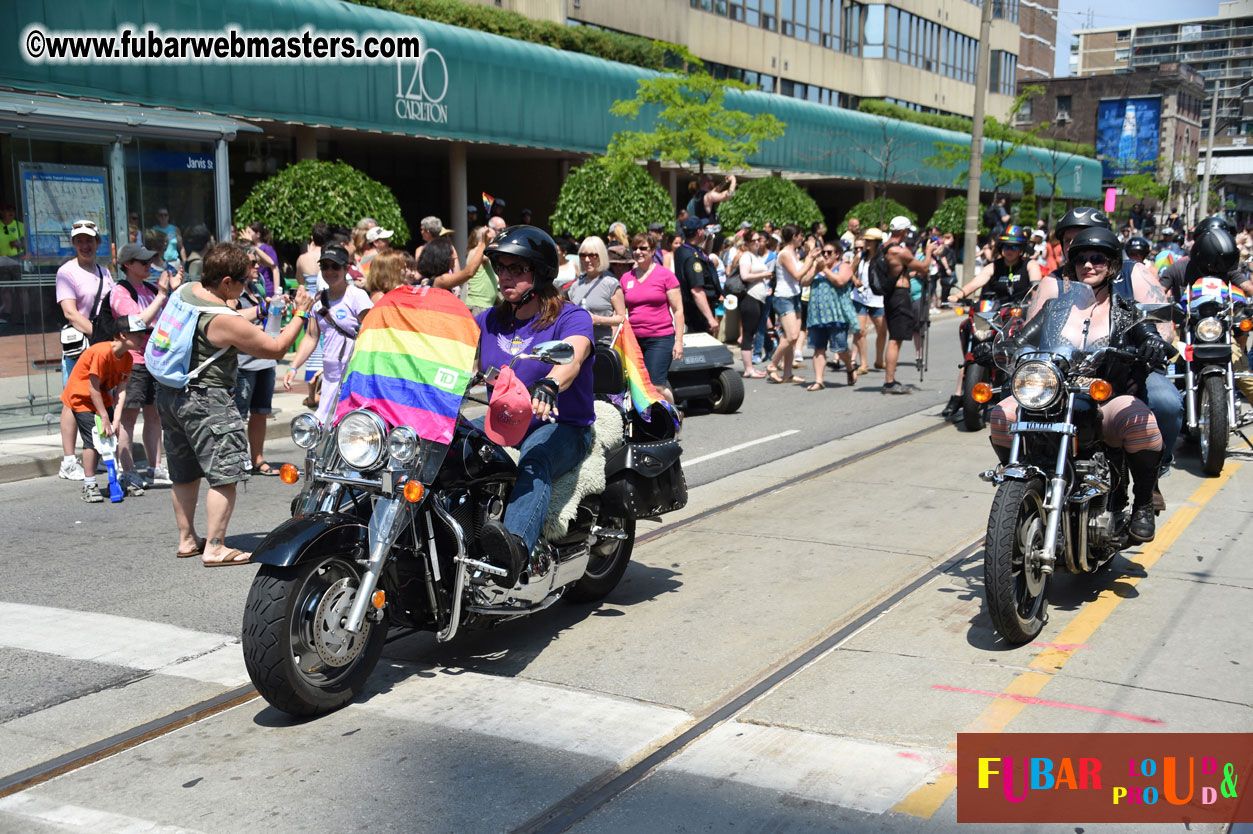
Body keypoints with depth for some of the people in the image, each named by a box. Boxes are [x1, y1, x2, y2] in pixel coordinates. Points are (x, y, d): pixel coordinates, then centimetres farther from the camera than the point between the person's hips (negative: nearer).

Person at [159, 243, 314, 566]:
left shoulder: (185, 291, 3)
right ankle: (215, 548, -5)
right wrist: (300, 314, -2)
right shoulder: (225, 322, -21)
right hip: (206, 400, -9)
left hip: (168, 392, 9)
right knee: (225, 475, -5)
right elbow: (276, 348, -12)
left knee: (185, 474, 18)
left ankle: (187, 539, 28)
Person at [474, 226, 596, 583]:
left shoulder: (571, 318, -3)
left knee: (535, 459, -40)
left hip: (561, 427, -6)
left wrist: (549, 386, -47)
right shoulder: (488, 322, 17)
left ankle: (515, 545, -63)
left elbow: (572, 357, -25)